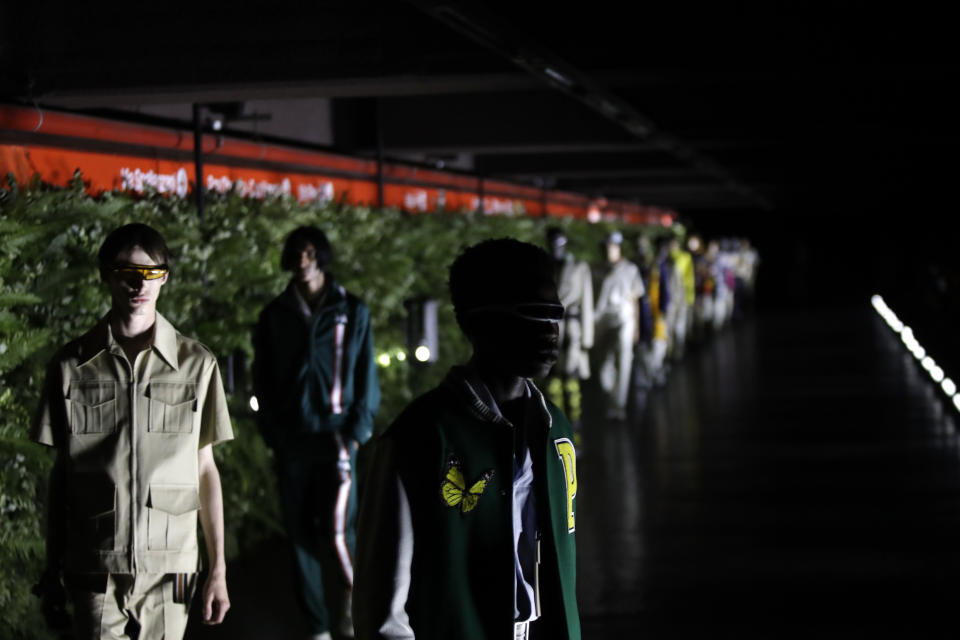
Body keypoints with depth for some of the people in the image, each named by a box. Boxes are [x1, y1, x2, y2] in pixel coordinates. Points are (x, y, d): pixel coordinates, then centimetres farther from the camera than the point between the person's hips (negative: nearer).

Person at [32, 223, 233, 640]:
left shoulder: (197, 364, 1)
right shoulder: (72, 365, 1)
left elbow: (205, 469, 4)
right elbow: (61, 473, 6)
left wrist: (218, 571, 3)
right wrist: (52, 571, 7)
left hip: (170, 567, 0)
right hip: (93, 569, 0)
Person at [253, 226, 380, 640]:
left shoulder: (352, 312, 5)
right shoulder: (274, 316, 10)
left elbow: (366, 379, 5)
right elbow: (263, 383, 13)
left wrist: (356, 432, -4)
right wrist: (272, 435, 4)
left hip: (337, 438, -2)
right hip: (292, 442, 3)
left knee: (337, 530, -15)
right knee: (302, 536, 4)